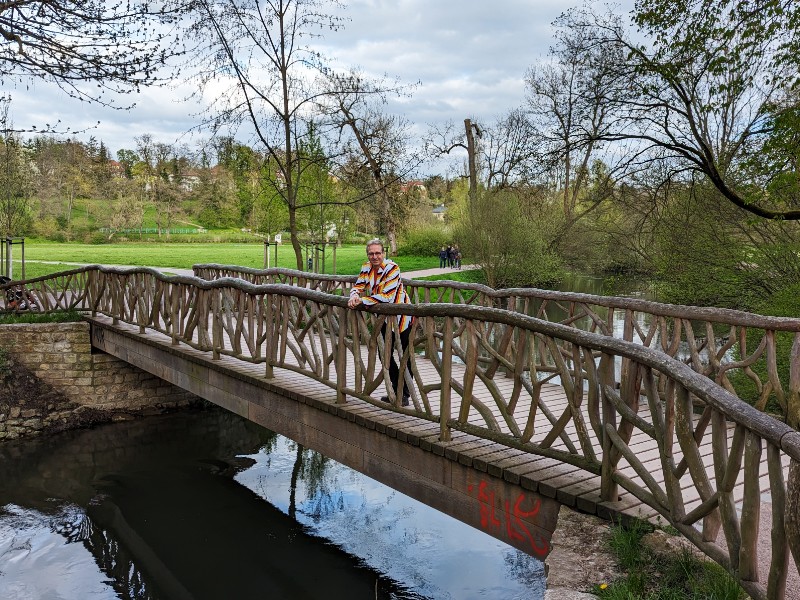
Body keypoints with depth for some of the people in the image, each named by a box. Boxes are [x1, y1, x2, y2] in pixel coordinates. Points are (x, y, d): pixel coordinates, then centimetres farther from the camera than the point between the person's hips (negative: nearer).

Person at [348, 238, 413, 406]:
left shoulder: (392, 268, -21)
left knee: (406, 355, -3)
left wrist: (362, 301, -32)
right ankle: (397, 390, 25)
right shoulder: (366, 268, -1)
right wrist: (354, 296, -27)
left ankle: (405, 394, 8)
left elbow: (386, 296, -30)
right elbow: (358, 286, -2)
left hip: (401, 316, -7)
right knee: (385, 354, 11)